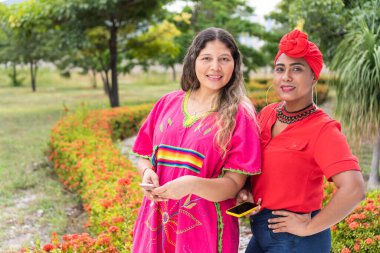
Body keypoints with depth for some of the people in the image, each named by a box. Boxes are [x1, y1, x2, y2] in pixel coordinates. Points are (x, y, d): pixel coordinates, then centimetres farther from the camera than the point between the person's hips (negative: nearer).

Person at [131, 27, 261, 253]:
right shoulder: (167, 103, 3)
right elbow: (145, 157, 11)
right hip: (156, 224, 4)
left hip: (204, 230, -3)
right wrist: (147, 173, -10)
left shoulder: (239, 115, -8)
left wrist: (191, 184, -28)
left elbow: (233, 185, -12)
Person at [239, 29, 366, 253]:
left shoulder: (322, 129, -18)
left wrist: (309, 227, -20)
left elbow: (354, 189, -29)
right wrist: (245, 191, -4)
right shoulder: (267, 114, 0)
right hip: (261, 233, 6)